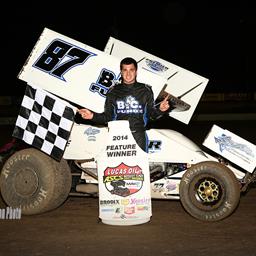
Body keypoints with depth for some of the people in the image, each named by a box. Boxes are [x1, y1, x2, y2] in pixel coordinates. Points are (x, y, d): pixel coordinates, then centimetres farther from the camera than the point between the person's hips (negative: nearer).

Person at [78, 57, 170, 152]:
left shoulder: (145, 90, 8)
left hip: (138, 135, 0)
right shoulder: (113, 91, 10)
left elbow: (152, 114, 9)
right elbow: (107, 116, 11)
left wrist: (160, 110, -11)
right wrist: (92, 116, -5)